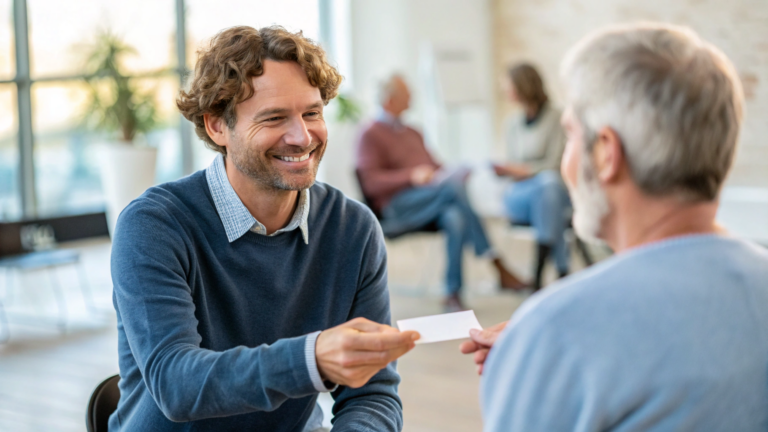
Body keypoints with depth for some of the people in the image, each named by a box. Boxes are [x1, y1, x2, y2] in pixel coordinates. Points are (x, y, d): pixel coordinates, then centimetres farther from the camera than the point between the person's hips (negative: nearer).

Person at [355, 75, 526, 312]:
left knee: (456, 218, -33)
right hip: (398, 207, -6)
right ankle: (497, 266, -31)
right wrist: (412, 176, -18)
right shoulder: (371, 135, 7)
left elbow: (433, 167, 32)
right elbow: (370, 181, -5)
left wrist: (446, 174, 7)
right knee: (453, 185, -33)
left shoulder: (412, 133, 31)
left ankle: (453, 294, -34)